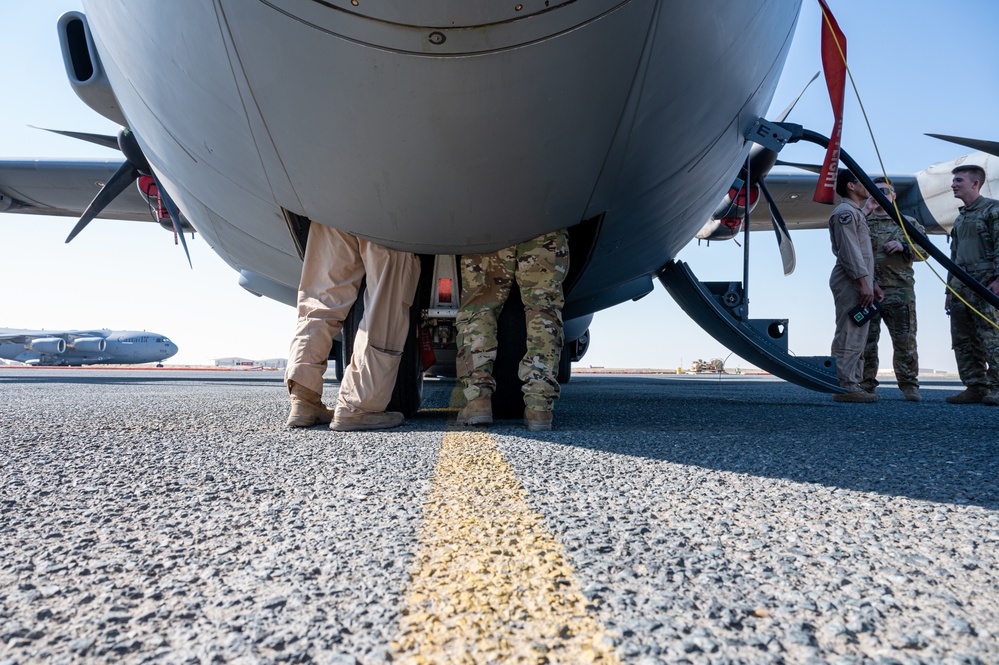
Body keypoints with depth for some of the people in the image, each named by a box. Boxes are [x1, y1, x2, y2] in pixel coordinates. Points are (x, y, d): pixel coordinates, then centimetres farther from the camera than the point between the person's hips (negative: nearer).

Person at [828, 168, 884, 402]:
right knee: (849, 337, -12)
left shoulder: (856, 213, 26)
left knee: (858, 337, 10)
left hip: (859, 284, 11)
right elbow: (849, 252, -17)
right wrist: (863, 282, -21)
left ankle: (853, 384, 14)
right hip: (850, 284, -11)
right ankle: (845, 387, -12)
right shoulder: (845, 212, -7)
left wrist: (872, 283, 22)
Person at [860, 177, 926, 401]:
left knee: (905, 340, -1)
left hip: (899, 290, 0)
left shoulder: (908, 223, 15)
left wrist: (904, 247, -10)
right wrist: (865, 211, -6)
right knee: (866, 339, 1)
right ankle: (866, 385, 8)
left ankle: (909, 385, 8)